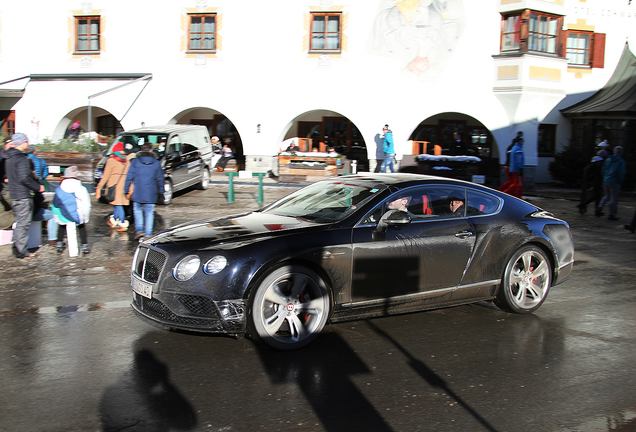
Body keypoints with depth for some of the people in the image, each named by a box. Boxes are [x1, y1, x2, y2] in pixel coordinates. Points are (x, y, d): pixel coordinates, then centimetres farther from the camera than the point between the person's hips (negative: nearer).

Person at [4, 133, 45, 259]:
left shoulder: (8, 158, 12)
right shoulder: (21, 158, -17)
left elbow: (7, 175, 21)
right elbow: (24, 178, -25)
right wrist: (38, 187, -14)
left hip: (13, 194, 9)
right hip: (23, 195, -9)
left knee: (19, 222, 18)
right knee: (24, 223, -3)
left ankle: (16, 247, 25)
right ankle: (21, 251, 1)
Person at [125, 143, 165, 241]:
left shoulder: (135, 162, -1)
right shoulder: (156, 163, 2)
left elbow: (129, 177, -1)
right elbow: (160, 179, 7)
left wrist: (127, 191, 6)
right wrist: (161, 191, 17)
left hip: (138, 193, -1)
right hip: (151, 194, 1)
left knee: (137, 210, 16)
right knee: (149, 213, 6)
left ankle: (139, 230, 2)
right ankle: (148, 235, 5)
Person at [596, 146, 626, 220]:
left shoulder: (607, 160, 7)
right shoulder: (621, 162, -9)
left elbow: (603, 171, 9)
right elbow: (621, 174, -13)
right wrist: (620, 182, 1)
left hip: (605, 181, 5)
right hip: (614, 182, -5)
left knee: (607, 196, 19)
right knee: (614, 198, 3)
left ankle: (600, 208, -1)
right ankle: (612, 215, 5)